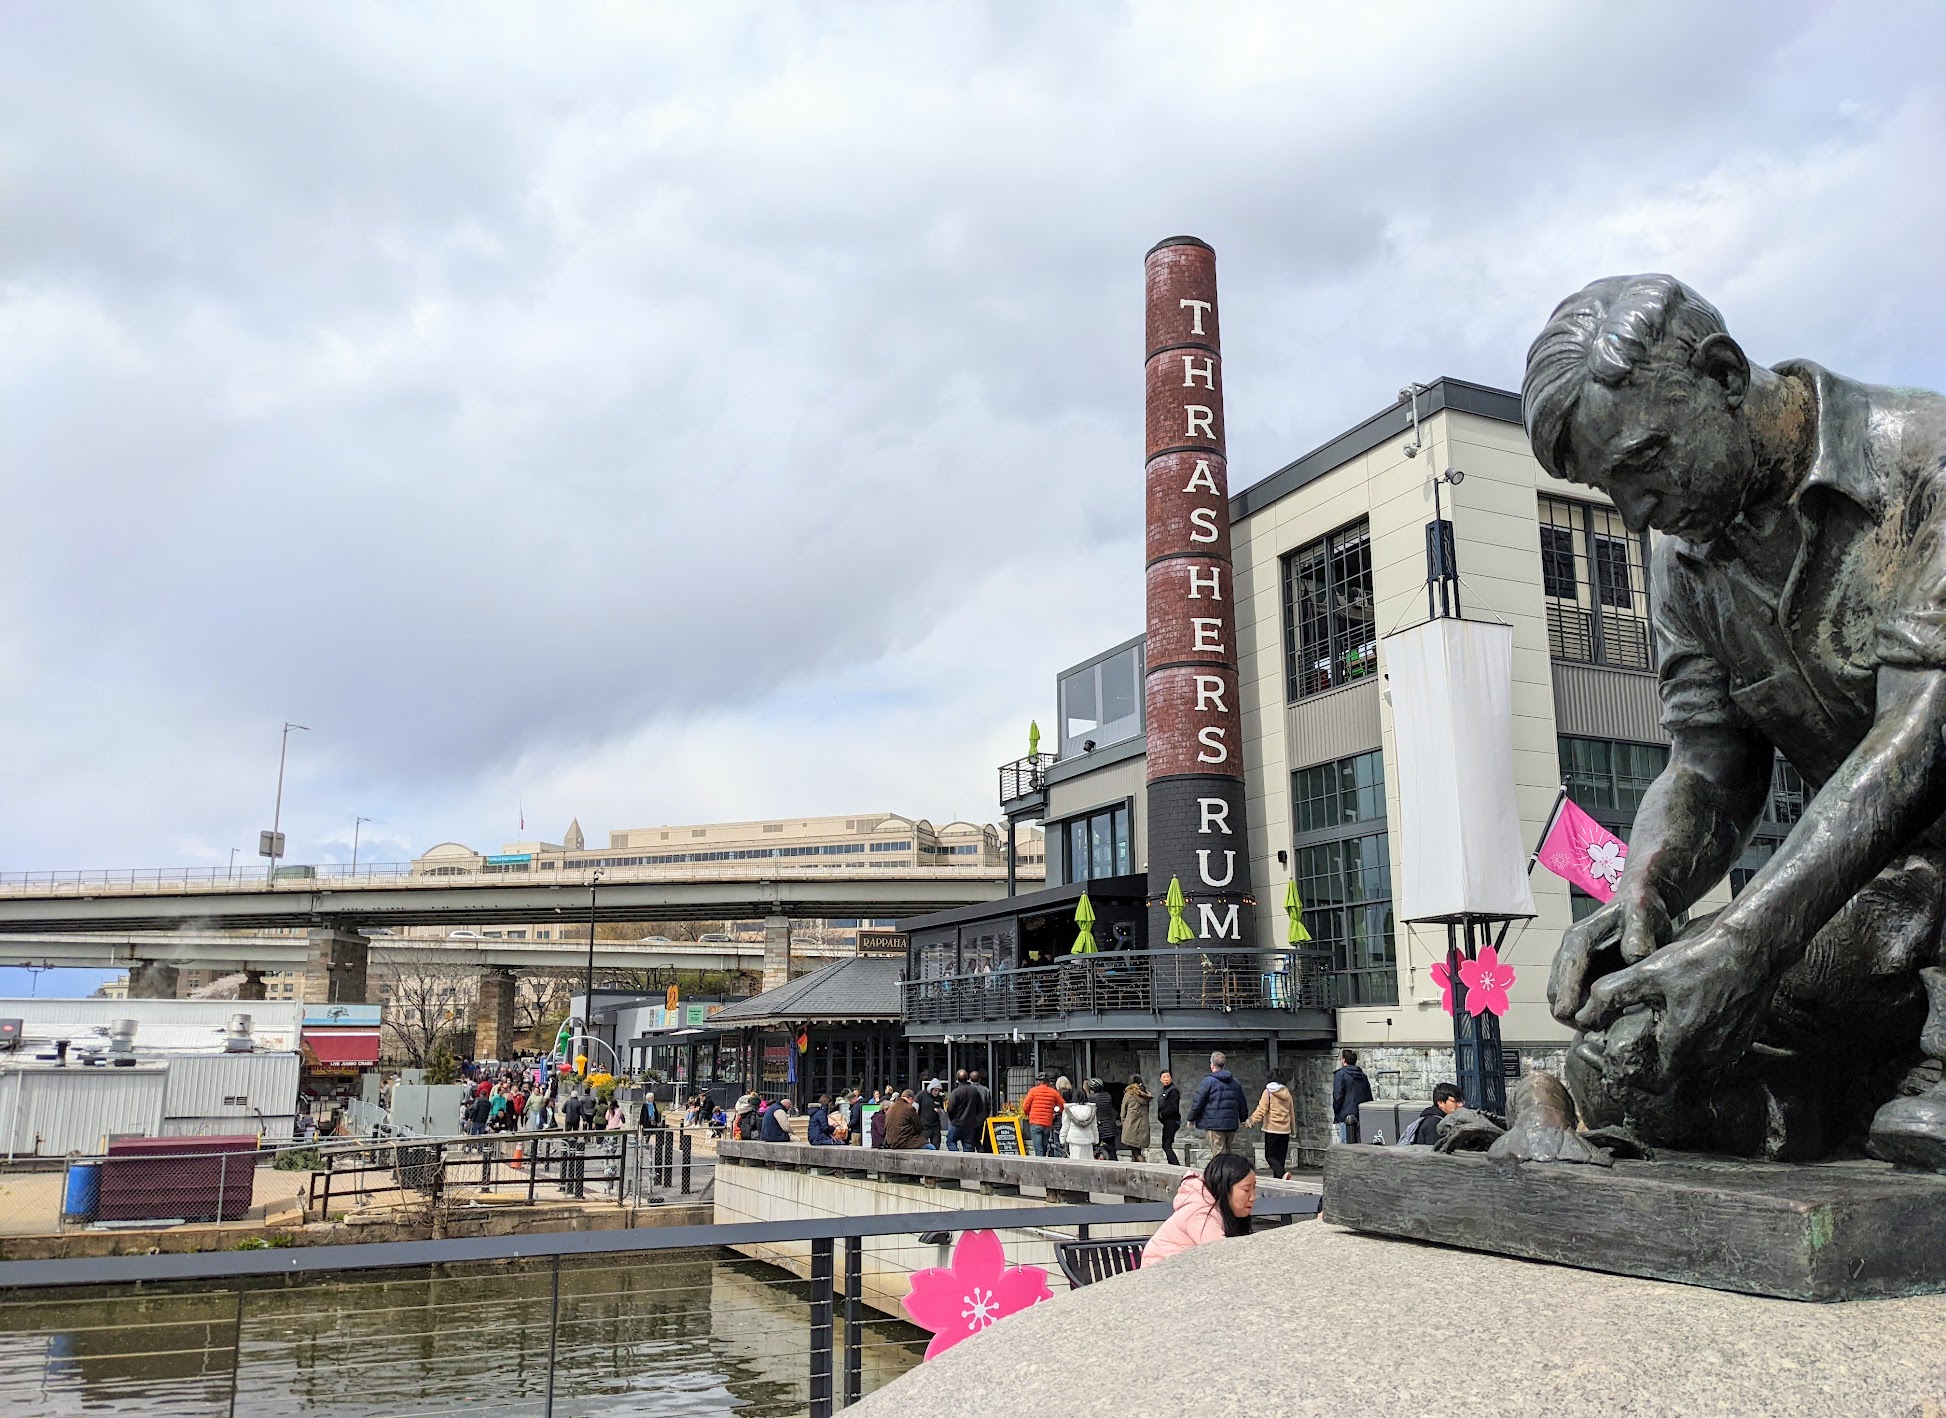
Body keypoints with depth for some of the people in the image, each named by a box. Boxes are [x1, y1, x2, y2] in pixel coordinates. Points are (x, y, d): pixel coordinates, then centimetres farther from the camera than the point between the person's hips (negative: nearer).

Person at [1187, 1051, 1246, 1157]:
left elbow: (1197, 1102, -8)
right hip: (1231, 1125, 6)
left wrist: (1191, 1119, 3)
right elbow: (1242, 1104, 21)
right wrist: (1243, 1120, 34)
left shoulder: (1208, 1082, -8)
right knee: (1227, 1153, 16)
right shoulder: (1236, 1083, 12)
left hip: (1214, 1124, -6)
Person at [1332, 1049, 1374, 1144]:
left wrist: (1335, 1113, -2)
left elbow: (1338, 1096, -13)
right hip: (1363, 1117, 7)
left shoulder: (1340, 1074, -6)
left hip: (1347, 1117, -7)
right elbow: (1369, 1097, 17)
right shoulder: (1363, 1075, 16)